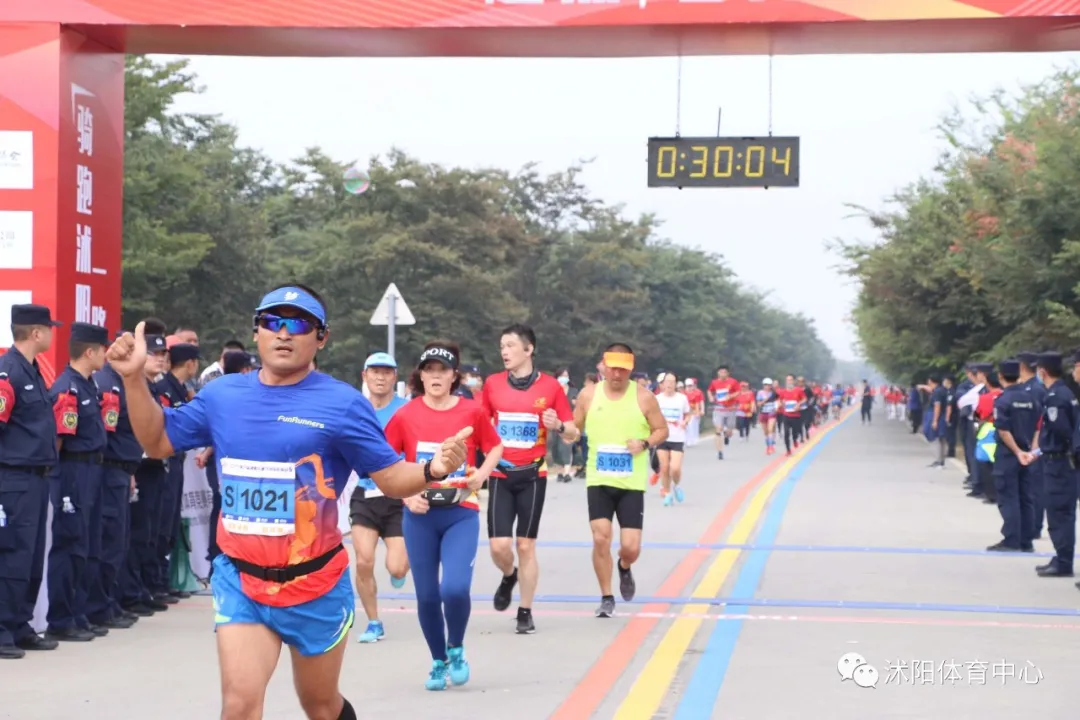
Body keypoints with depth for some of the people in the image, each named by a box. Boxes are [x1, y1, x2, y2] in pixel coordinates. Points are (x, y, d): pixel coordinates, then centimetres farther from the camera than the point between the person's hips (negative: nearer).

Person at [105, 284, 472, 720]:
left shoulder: (342, 403, -9)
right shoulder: (222, 395, 2)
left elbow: (391, 479, -9)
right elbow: (157, 441, 13)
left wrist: (433, 470, -30)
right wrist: (134, 377, 0)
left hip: (315, 585, -2)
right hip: (239, 580, 2)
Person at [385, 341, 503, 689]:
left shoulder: (472, 411, -2)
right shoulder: (405, 415, -1)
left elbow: (495, 447, 12)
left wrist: (481, 474, -6)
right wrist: (406, 494, -6)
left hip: (461, 513, -1)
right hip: (419, 516, 1)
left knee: (455, 588, -17)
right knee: (427, 595, 5)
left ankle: (456, 649, 11)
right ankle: (438, 662, 26)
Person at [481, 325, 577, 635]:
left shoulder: (551, 386, -3)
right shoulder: (492, 384, 3)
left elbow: (573, 434, 1)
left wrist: (558, 426, -20)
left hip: (533, 475, -1)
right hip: (499, 475, 1)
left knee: (526, 545, 2)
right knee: (499, 545, -6)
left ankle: (525, 612, 15)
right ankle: (508, 577, 29)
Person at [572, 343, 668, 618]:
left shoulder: (644, 397, -4)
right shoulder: (588, 395, 0)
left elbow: (662, 430, 4)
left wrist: (645, 443, -16)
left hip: (632, 483, -1)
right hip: (598, 481, 1)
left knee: (631, 547, -4)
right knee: (601, 538, -10)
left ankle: (625, 569, 34)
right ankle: (606, 598, 9)